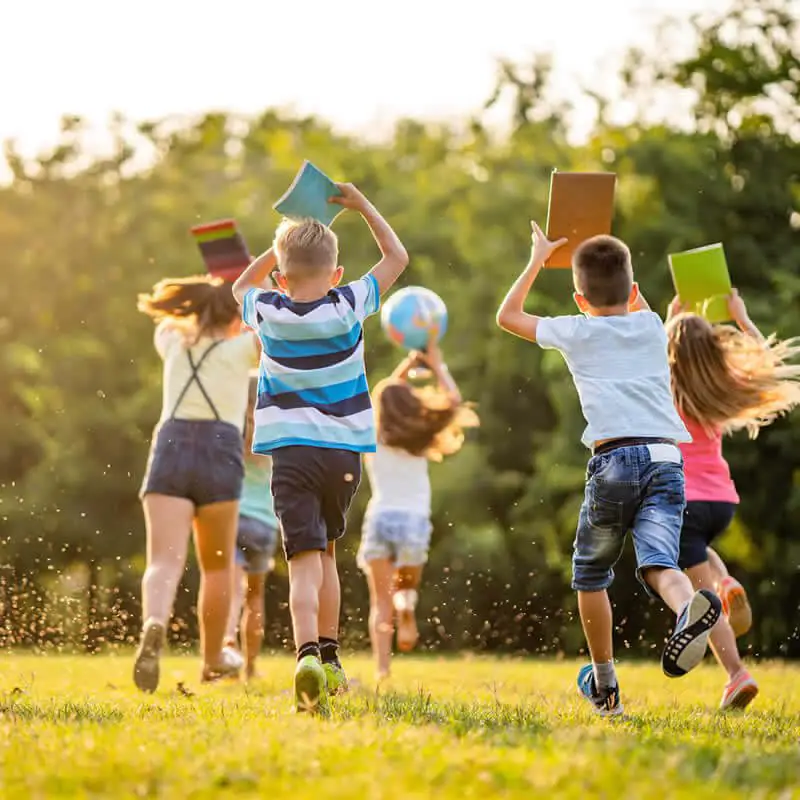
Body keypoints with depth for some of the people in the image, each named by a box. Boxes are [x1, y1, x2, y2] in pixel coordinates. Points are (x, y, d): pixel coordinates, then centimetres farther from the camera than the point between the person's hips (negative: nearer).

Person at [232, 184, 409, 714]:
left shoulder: (268, 313, 0)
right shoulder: (349, 307, -2)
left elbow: (244, 285, 25)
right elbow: (397, 257, 12)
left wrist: (283, 243, 22)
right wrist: (362, 206, 18)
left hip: (291, 450, -1)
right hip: (344, 451, 1)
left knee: (305, 560, -10)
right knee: (326, 551, 21)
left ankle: (309, 655, -31)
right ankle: (330, 656, 24)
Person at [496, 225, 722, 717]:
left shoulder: (577, 332, 13)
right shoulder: (652, 327, 22)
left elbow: (508, 316, 30)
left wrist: (537, 261, 38)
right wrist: (615, 261, 52)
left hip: (616, 459, -2)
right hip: (668, 459, 2)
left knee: (591, 570, 18)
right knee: (658, 561, -14)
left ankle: (605, 684, 22)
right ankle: (691, 607, -50)